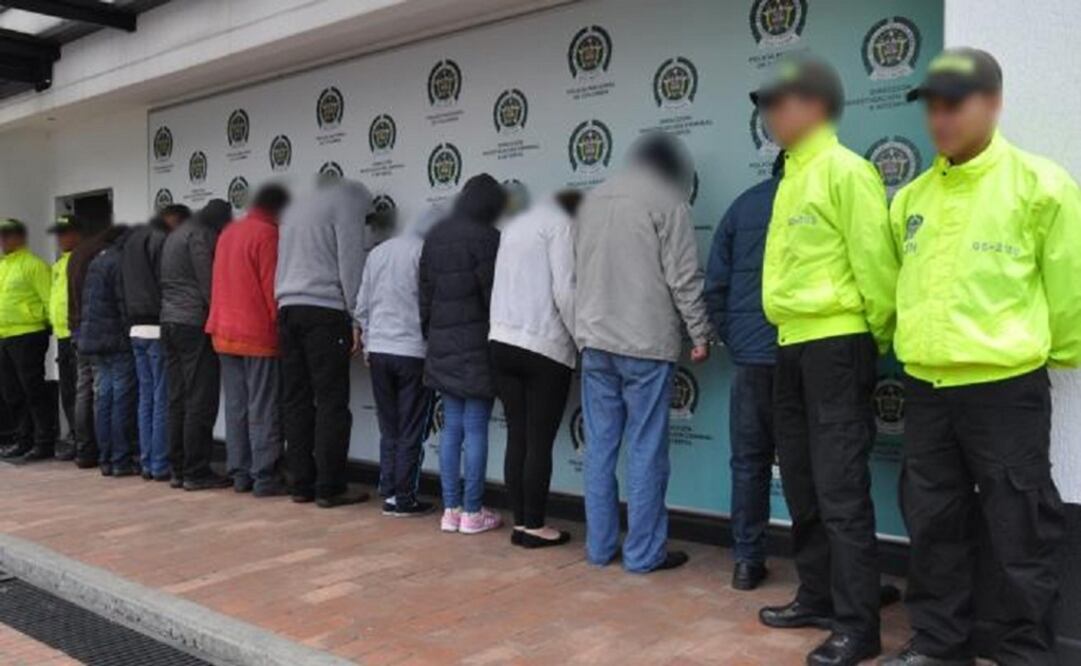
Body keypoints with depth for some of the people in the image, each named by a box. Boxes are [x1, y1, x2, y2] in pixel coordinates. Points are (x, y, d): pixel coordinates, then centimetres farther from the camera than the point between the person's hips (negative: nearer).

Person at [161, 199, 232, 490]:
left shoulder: (175, 234, 21)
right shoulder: (201, 235, -7)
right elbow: (208, 285, -14)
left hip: (169, 322, 9)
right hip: (195, 324, -9)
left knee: (177, 400, 9)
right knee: (201, 402, -6)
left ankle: (178, 469, 12)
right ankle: (196, 472, -4)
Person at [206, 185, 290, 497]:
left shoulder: (228, 232, 14)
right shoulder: (267, 234, -10)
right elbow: (272, 287, -14)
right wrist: (279, 326, -7)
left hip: (225, 332, 8)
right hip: (258, 334, -8)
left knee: (235, 407, 10)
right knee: (263, 410, -3)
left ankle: (240, 474, 15)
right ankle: (264, 478, -1)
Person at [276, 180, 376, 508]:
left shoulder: (296, 207, 26)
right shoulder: (348, 201, 1)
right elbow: (351, 265, -7)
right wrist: (358, 319, -7)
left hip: (288, 310, 7)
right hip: (324, 311, -7)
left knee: (297, 400, 7)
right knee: (331, 401, -4)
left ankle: (302, 483, 10)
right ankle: (330, 488, -3)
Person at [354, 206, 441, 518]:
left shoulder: (377, 252, 10)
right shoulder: (425, 253, -10)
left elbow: (361, 307, 12)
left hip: (378, 352, 6)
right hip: (413, 353, -6)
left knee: (389, 430, 15)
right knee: (411, 432, 4)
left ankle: (389, 494, 17)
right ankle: (404, 499, 8)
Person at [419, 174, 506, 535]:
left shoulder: (434, 236, 12)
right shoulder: (485, 237, -11)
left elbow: (425, 293, 14)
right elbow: (493, 293, -12)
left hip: (443, 344, 7)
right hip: (477, 344, -7)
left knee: (451, 427, 11)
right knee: (476, 428, 0)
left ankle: (450, 509, 15)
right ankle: (472, 512, 5)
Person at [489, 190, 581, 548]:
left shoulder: (515, 224, 21)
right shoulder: (560, 223, -3)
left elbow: (510, 285, 16)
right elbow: (564, 291, -12)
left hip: (503, 342, 7)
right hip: (545, 348, -7)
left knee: (517, 438, 9)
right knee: (540, 442, 0)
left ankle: (520, 523, 13)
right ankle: (534, 526, 6)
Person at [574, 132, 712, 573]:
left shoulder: (592, 200, 15)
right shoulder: (667, 201, -4)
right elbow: (684, 278, -9)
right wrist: (700, 334, -3)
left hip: (594, 341, 6)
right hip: (647, 343, -6)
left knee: (600, 446, 9)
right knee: (645, 450, 0)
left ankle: (599, 546, 15)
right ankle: (644, 552, 6)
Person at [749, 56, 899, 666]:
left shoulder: (844, 169, -11)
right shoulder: (793, 176, 16)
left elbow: (874, 261, -14)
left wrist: (883, 338, -7)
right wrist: (787, 330, 16)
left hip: (837, 347, -9)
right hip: (794, 347, 9)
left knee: (840, 490, -5)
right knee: (803, 484, 15)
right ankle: (818, 597, 29)